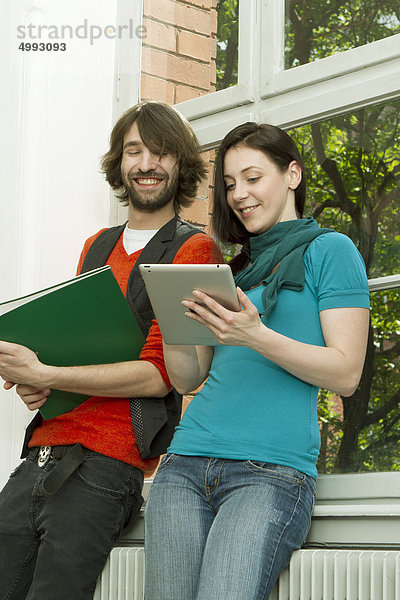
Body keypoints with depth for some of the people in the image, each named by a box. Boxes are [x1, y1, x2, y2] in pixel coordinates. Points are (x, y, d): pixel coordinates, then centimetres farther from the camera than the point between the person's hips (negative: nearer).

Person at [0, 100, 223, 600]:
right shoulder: (96, 247, 23)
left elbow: (159, 374, -8)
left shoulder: (193, 251, 0)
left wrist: (44, 375, -12)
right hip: (41, 453, 6)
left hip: (106, 465, -6)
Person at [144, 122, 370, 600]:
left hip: (272, 470, -5)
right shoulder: (232, 269, 23)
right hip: (186, 463, 5)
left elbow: (345, 374, -4)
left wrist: (257, 337, -17)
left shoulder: (330, 251, 7)